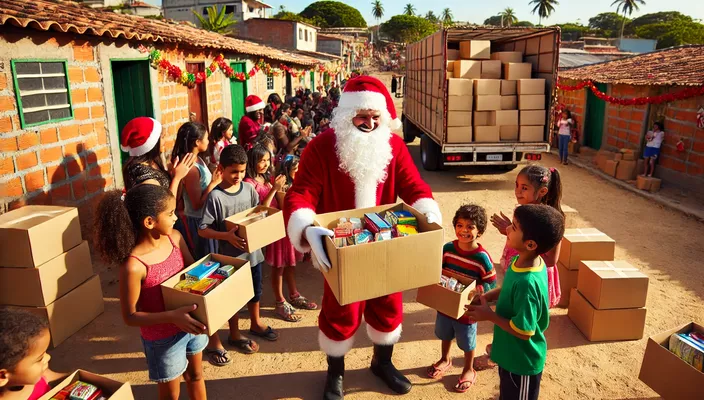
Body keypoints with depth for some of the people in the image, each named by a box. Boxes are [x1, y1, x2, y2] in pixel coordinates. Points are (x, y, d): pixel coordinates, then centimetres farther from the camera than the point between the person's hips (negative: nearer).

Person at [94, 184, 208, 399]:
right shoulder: (133, 266, -30)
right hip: (162, 338, -5)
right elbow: (130, 316, -21)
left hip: (190, 323, 6)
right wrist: (172, 316, -34)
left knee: (195, 375, 29)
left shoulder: (175, 237, -12)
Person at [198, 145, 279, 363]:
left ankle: (255, 323, 48)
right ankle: (234, 335, 34)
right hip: (231, 255, -5)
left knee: (255, 290, 23)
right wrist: (226, 236, -32)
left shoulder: (248, 188, -3)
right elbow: (202, 229, -19)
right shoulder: (215, 196, -19)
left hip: (253, 250, 6)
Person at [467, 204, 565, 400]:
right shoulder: (520, 261, -10)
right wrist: (486, 296, -5)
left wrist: (490, 315, -21)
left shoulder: (527, 282, -37)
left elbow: (523, 331, -29)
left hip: (522, 361, -8)